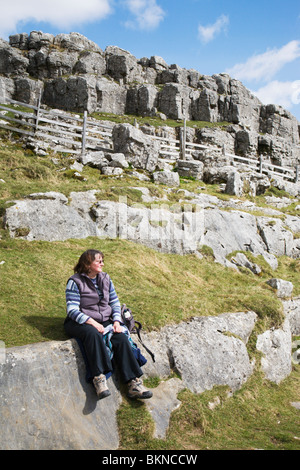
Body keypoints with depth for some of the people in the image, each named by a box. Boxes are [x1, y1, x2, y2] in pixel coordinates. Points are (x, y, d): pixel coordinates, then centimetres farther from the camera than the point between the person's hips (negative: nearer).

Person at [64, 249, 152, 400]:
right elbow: (72, 310, -13)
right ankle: (99, 378, -40)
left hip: (105, 321, 4)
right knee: (93, 334, -38)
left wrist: (116, 321, -6)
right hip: (80, 322, -4)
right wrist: (92, 322, -25)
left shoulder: (106, 279, 11)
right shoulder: (75, 282, -6)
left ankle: (134, 384, -26)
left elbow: (115, 302, 12)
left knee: (121, 337, -23)